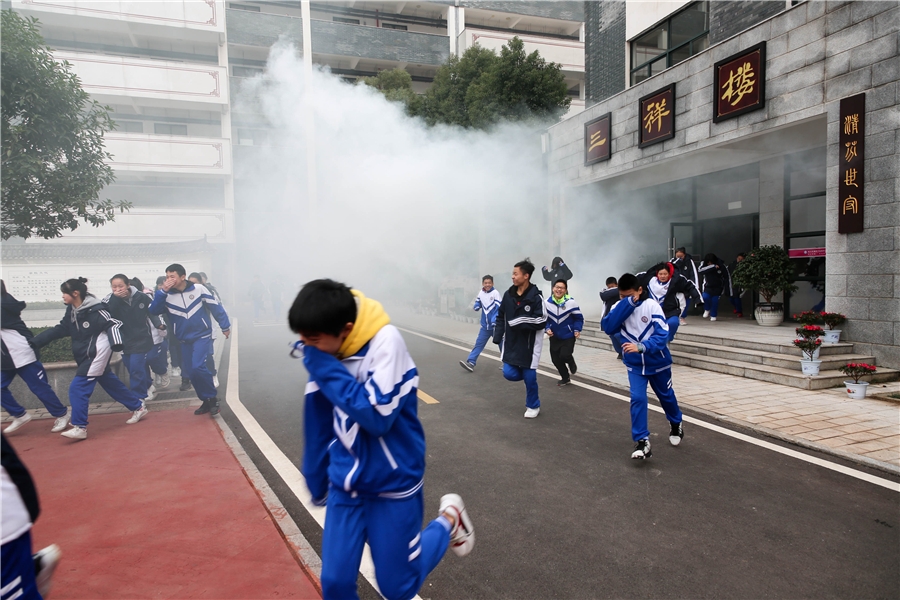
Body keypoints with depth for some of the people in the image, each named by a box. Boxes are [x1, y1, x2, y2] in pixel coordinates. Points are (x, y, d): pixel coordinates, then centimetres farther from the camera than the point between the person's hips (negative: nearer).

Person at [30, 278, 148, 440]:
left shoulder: (95, 310, -19)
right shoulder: (71, 310, 8)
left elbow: (114, 324, -21)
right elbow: (60, 329, 13)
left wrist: (115, 344, -36)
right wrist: (35, 341, 7)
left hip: (97, 355, -9)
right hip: (86, 356, 9)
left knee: (77, 388, -11)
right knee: (111, 384, 16)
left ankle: (79, 428, -4)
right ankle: (139, 407, 29)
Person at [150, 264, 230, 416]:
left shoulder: (198, 289, -13)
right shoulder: (167, 294, -4)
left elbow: (215, 307, -5)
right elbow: (153, 311, -15)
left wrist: (225, 326, 0)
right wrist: (162, 292, -24)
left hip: (202, 335, -5)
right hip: (184, 340, 5)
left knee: (198, 367, -20)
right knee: (190, 372, 6)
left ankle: (212, 398, -2)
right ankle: (206, 401, 22)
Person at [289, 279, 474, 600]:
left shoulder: (385, 342, -25)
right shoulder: (324, 353, -7)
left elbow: (376, 416, -29)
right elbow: (319, 425, 5)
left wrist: (325, 369, -28)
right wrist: (316, 480, 15)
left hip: (392, 484, -5)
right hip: (346, 484, 5)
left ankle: (449, 521, 32)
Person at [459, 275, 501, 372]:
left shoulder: (495, 293, -12)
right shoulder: (480, 293, 3)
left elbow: (499, 308, -16)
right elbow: (477, 307, 12)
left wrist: (495, 321, -26)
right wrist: (475, 306, -13)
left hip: (495, 325, -4)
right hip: (485, 325, 4)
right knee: (479, 343, 1)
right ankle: (471, 362, 0)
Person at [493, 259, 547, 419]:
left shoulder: (536, 296, -14)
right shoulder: (508, 294, 1)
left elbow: (541, 321, -17)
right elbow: (500, 317, 10)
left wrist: (519, 322, -19)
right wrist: (498, 338, 2)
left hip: (529, 344, -4)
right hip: (511, 343, 5)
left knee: (529, 377, 1)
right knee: (509, 373, -3)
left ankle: (533, 406, 25)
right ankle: (529, 374, 30)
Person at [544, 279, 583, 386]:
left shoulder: (571, 302, -16)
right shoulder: (547, 302, -8)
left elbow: (579, 318, -5)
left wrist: (577, 330, -16)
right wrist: (547, 328, -14)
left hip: (568, 336, -3)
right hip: (554, 337, 4)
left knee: (564, 355, -17)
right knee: (555, 359, 7)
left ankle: (572, 363, 23)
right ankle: (565, 378, 32)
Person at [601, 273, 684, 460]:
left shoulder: (651, 305, -19)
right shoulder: (619, 307, -10)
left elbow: (662, 334, -23)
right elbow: (608, 327, -26)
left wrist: (641, 347, -39)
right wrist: (627, 303, -30)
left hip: (658, 362, -1)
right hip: (635, 365, 1)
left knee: (666, 395, 19)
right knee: (637, 398, -13)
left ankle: (676, 424, 47)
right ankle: (642, 441, -4)